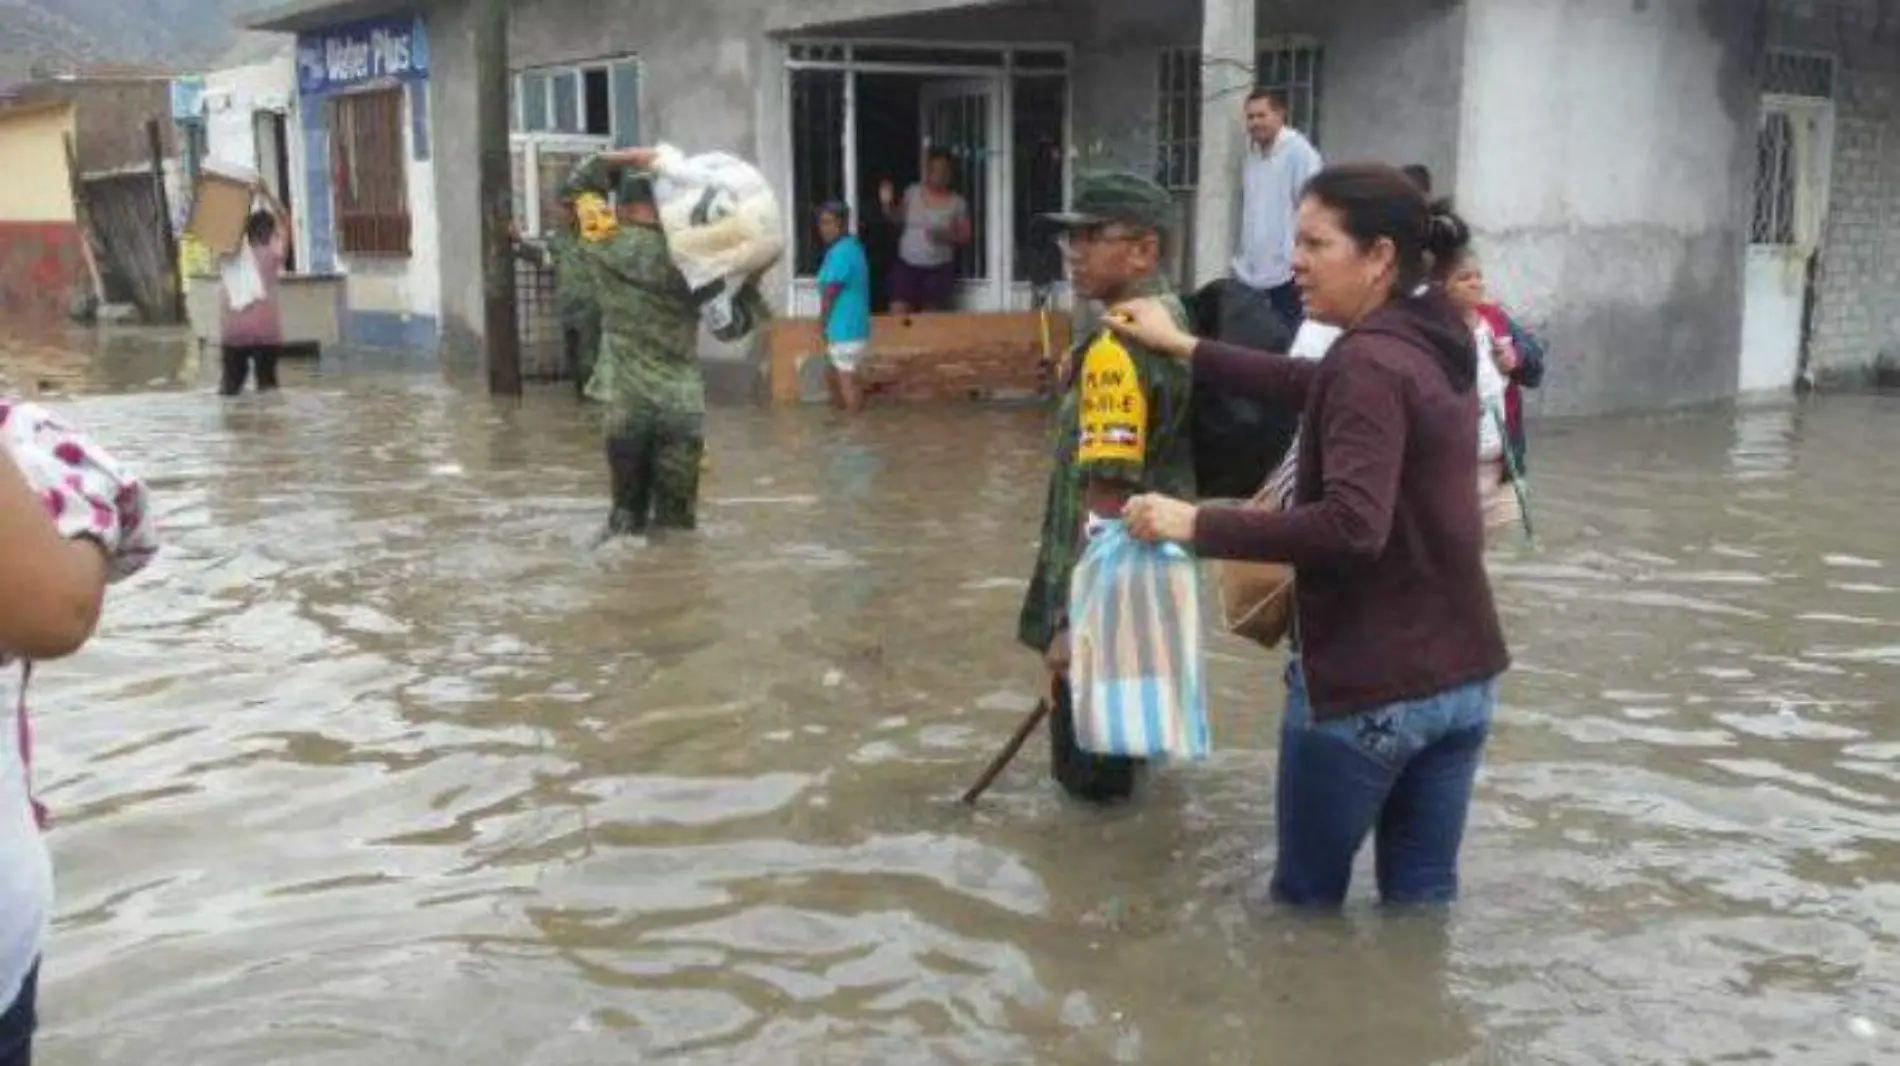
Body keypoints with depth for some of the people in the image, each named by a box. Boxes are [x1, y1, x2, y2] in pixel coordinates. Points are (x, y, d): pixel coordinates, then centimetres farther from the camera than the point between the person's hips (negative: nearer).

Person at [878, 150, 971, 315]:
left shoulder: (957, 202, -3)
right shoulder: (912, 192, 1)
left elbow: (965, 236, -1)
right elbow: (898, 218, 14)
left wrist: (945, 235, -19)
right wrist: (887, 203, -6)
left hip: (939, 268, -1)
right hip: (907, 264, 1)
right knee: (898, 315, -9)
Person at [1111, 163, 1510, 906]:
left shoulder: (1369, 363, -19)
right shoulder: (1435, 345, 9)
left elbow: (1351, 526, -31)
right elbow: (1312, 387, 24)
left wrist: (1196, 524, -28)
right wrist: (1187, 349, 26)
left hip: (1367, 684, -8)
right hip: (1462, 677, 8)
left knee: (1308, 899, 12)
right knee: (1424, 899, 16)